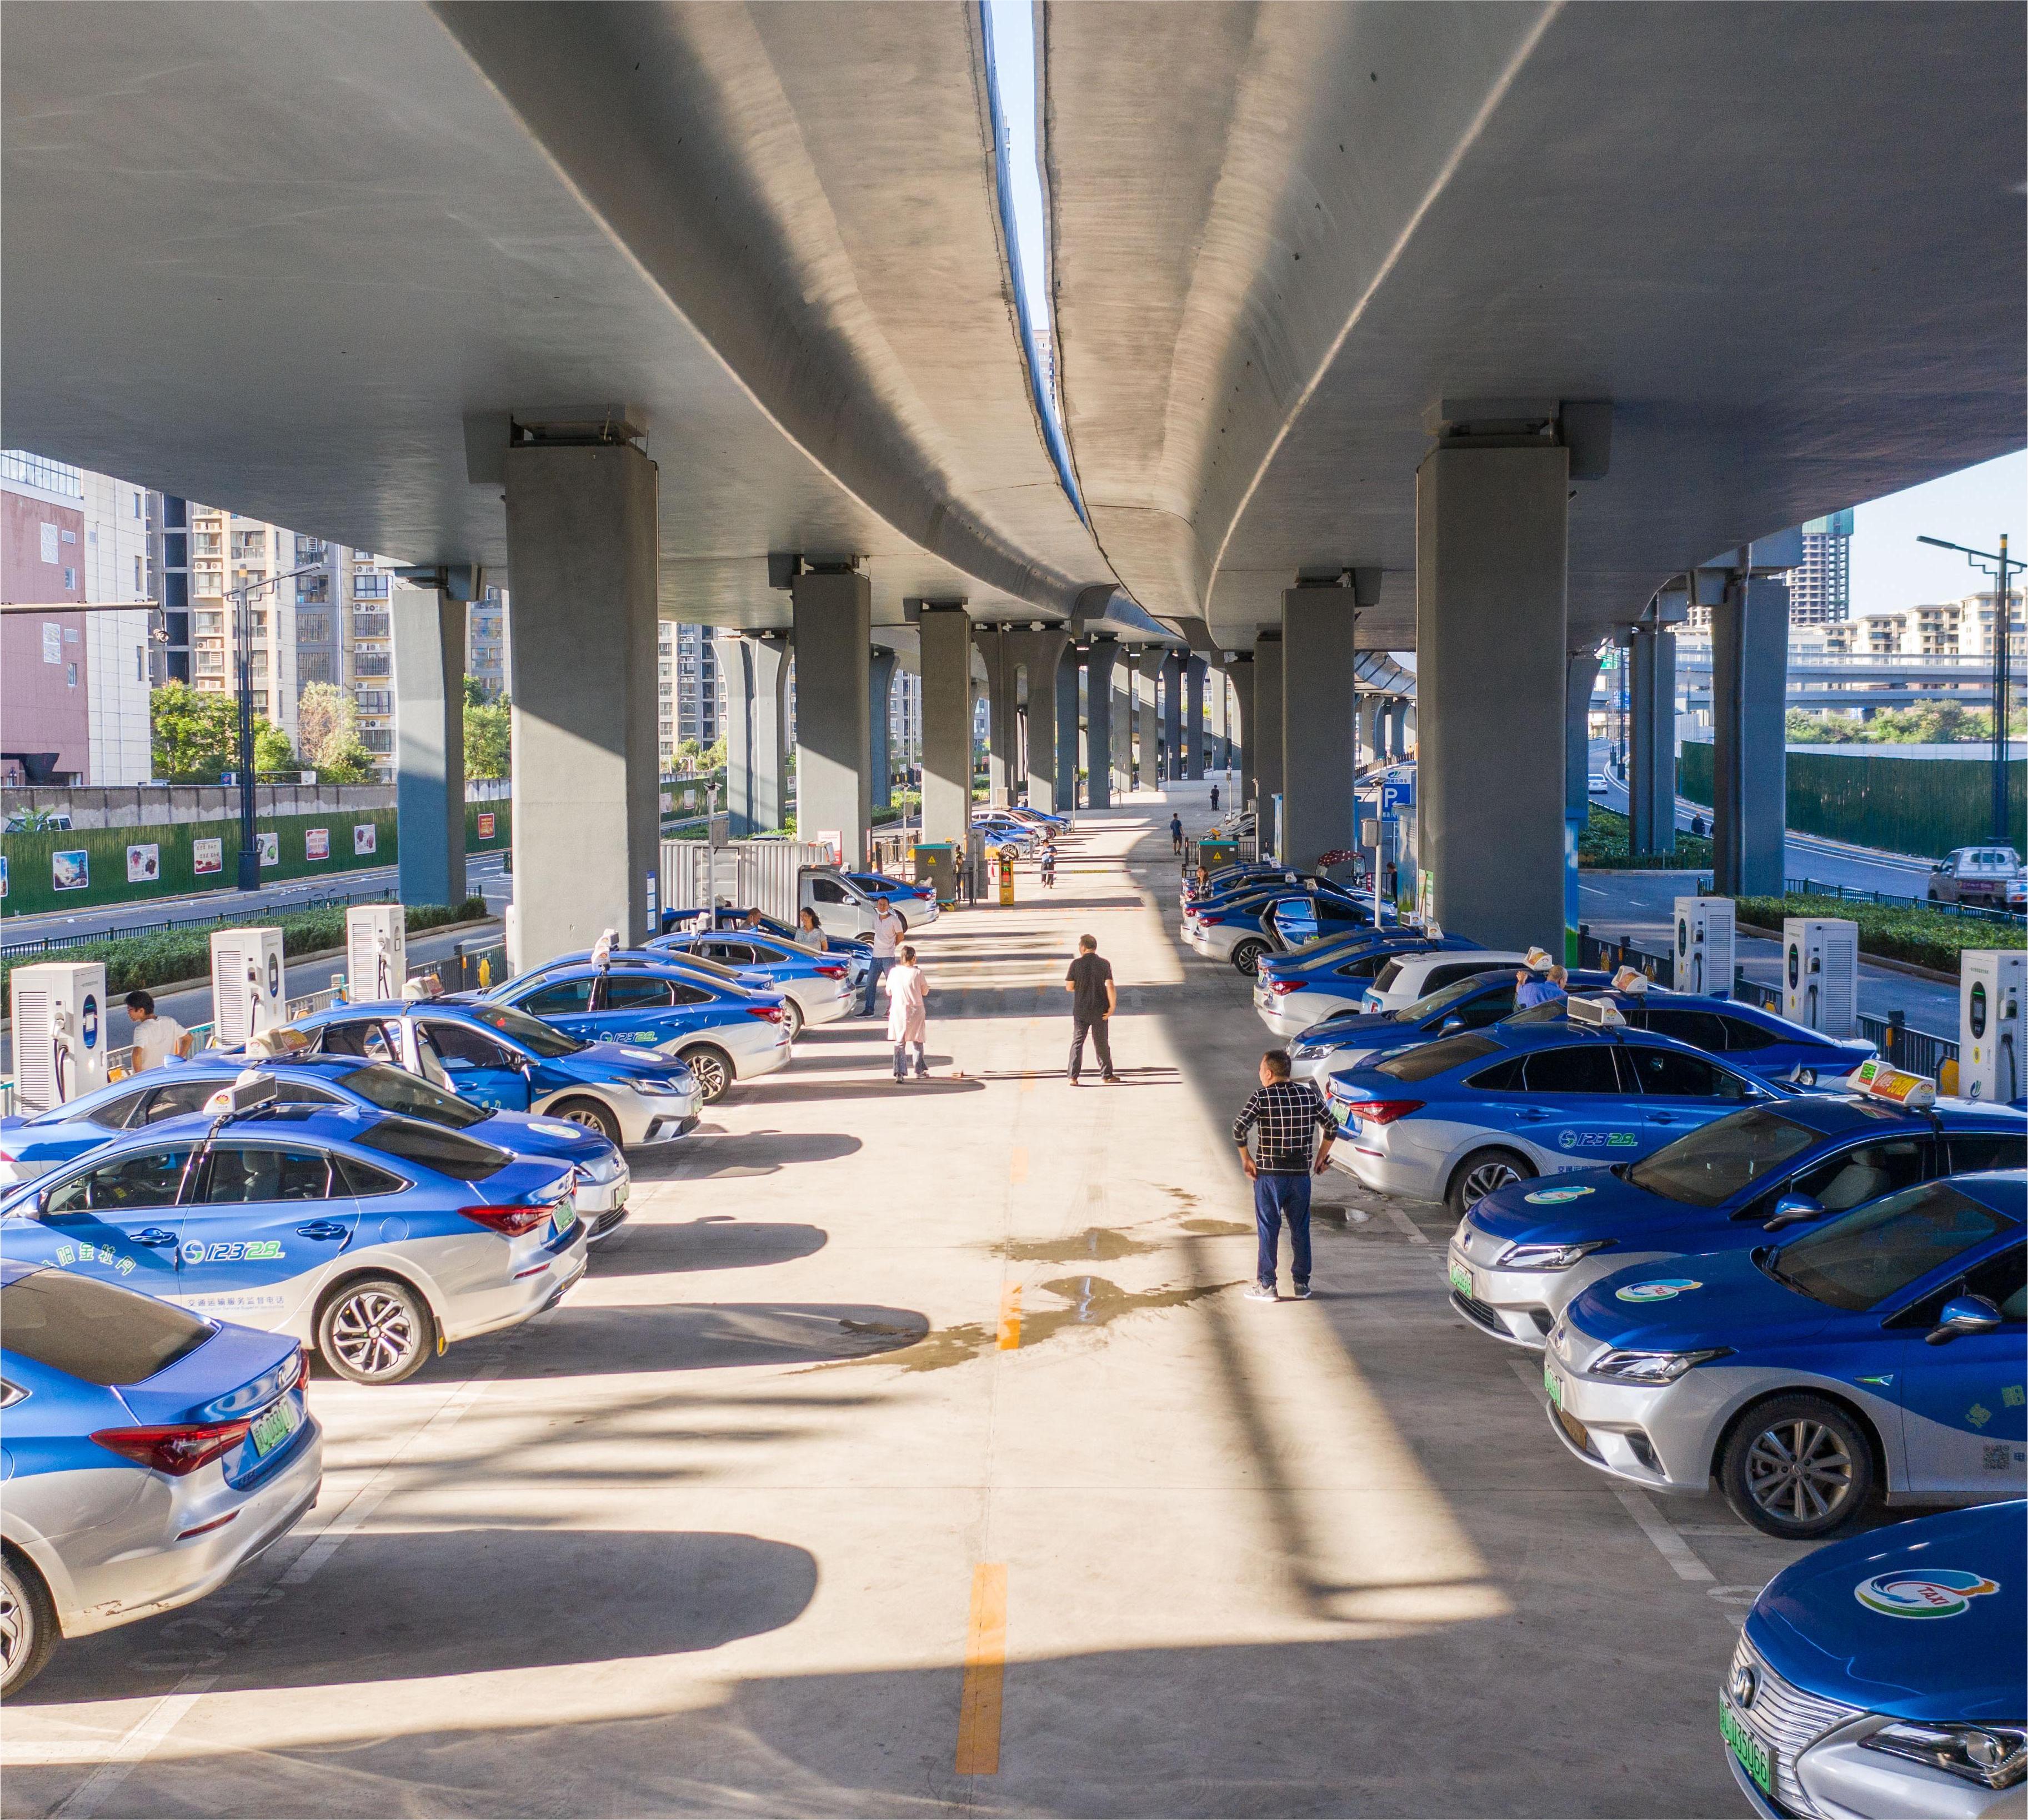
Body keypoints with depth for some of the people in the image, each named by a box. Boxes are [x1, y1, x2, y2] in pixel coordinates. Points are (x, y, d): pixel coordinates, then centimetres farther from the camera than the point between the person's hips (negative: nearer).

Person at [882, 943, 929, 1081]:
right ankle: (919, 1071, 23)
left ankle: (900, 1073, -6)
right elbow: (925, 992, -2)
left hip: (898, 1011, 2)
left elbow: (888, 992, 5)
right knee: (918, 1042, 15)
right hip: (915, 1011, -2)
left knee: (899, 1043, 6)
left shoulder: (894, 972, -5)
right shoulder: (918, 973, -12)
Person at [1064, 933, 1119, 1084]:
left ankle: (1073, 1076, 1)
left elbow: (1069, 987, -2)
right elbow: (1110, 987, -13)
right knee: (1102, 1043, 11)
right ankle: (1107, 1076, 18)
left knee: (1077, 1042, 7)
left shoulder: (1076, 964, -7)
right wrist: (1113, 1006, -6)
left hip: (1080, 1010, 0)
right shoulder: (1104, 964, -6)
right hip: (1100, 1011, 0)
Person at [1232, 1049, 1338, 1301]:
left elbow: (1239, 1128, -18)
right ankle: (1302, 1284, 17)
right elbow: (1332, 1127, 6)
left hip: (1269, 1174, -3)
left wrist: (1246, 1158, -6)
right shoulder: (1309, 1094, 3)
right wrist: (1322, 1157, 15)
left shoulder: (1262, 1096, -9)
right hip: (1301, 1173, 3)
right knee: (1300, 1229, 12)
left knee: (1268, 1229, 4)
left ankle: (1266, 1285, 7)